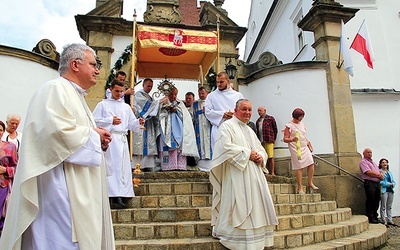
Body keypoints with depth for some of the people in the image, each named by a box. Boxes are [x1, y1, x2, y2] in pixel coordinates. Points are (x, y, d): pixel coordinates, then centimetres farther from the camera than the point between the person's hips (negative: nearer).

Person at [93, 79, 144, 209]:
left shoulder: (126, 107, 19)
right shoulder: (103, 104, 9)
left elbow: (131, 123, 15)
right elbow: (94, 121, 1)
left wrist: (139, 122, -6)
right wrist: (110, 120, -8)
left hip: (122, 139, 4)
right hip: (109, 139, -4)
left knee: (123, 168, 2)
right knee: (112, 167, -9)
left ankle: (122, 195, 7)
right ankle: (115, 197, -9)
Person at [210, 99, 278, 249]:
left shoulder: (250, 131, 23)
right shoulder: (227, 126, -2)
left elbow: (261, 149, 22)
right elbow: (226, 147, -17)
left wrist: (260, 157, -2)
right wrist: (247, 153, -14)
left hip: (254, 176, 8)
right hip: (237, 176, -8)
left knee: (256, 207, 9)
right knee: (240, 208, -7)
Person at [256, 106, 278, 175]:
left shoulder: (270, 118, 4)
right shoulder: (258, 121, 18)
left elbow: (275, 129, 4)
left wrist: (274, 139, 0)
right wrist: (258, 140, 8)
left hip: (269, 141, -5)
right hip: (261, 141, 5)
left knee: (270, 157, -6)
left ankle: (272, 172, -1)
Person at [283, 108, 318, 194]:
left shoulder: (302, 124, 15)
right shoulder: (289, 126, -6)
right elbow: (285, 139, -9)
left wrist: (309, 145, 22)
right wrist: (292, 139, -28)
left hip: (305, 148, 7)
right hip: (296, 149, -7)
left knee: (311, 164, -1)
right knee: (299, 167, -5)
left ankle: (310, 182, 18)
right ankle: (300, 187, 5)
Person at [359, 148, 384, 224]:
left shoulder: (373, 162, 25)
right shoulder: (363, 162, -3)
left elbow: (379, 172, 20)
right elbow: (368, 172, -16)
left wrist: (380, 175, -3)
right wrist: (378, 175, -6)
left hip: (377, 183, 8)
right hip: (369, 183, -8)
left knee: (377, 200, 10)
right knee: (370, 201, -5)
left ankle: (375, 216, 20)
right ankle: (370, 218, 1)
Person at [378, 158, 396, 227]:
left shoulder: (389, 172, 18)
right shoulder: (379, 172, -5)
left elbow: (393, 181, 15)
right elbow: (380, 182, -13)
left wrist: (392, 184, -6)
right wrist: (389, 184, -13)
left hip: (390, 190, 7)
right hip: (384, 190, -7)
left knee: (389, 206, 13)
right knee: (383, 207, -1)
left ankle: (390, 220, 20)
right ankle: (384, 221, 4)